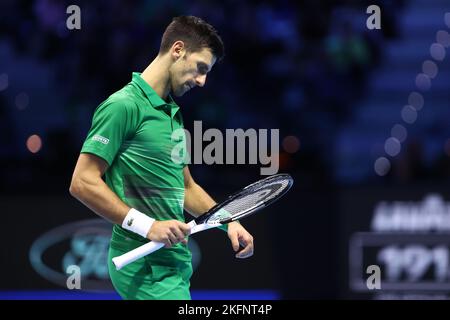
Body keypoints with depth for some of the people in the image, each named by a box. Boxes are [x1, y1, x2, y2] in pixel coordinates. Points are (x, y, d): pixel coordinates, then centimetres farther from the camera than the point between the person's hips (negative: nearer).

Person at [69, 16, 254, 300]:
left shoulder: (173, 114, 19)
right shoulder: (124, 106, -11)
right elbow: (83, 183, -16)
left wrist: (229, 222, 12)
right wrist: (147, 226, -20)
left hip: (174, 261, 9)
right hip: (145, 266, -9)